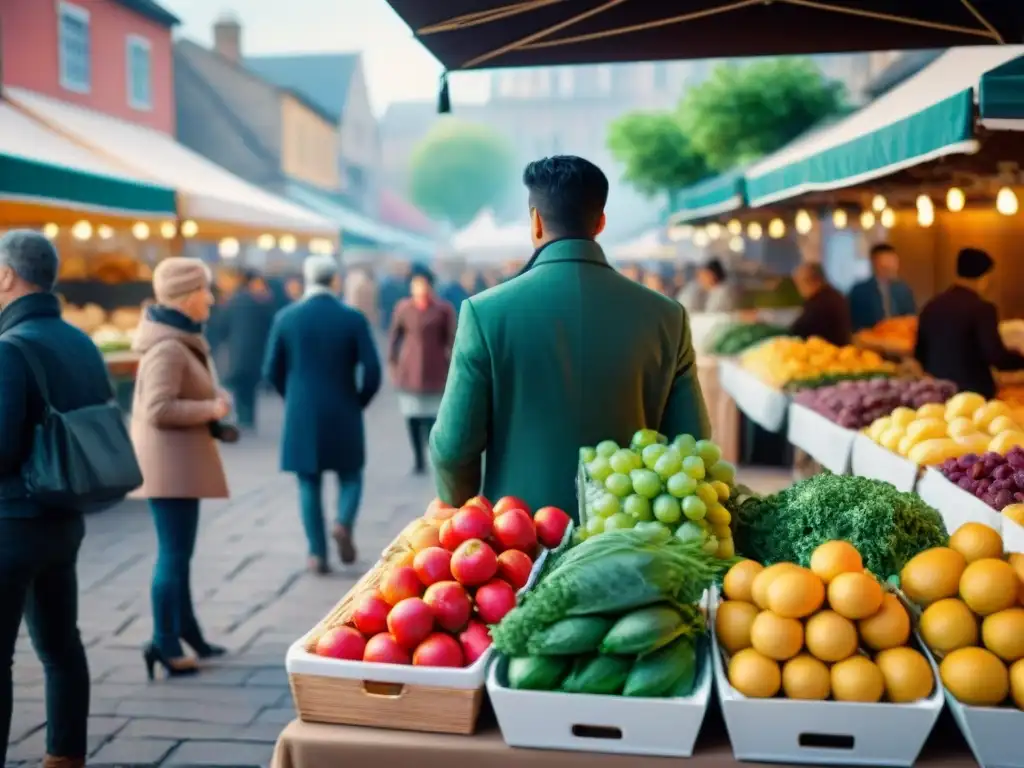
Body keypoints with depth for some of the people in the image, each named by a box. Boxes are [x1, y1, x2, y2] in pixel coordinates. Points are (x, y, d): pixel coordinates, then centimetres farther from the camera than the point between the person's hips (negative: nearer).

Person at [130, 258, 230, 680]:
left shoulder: (180, 340, 11)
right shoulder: (168, 347, -20)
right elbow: (158, 409, -26)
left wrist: (214, 400, 6)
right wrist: (211, 409, -18)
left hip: (180, 461, 11)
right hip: (171, 463, -11)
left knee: (179, 550, 18)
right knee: (174, 553, -3)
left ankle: (187, 632, 30)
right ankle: (164, 643, 6)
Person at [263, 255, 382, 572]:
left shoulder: (286, 317, -3)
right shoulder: (354, 319, -6)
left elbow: (272, 371, 1)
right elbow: (373, 372, -9)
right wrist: (358, 402, 8)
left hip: (301, 417, 1)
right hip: (344, 416, -1)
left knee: (309, 484, 11)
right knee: (350, 476, 16)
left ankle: (318, 554, 10)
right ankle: (344, 523, -10)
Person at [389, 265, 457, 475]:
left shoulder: (444, 309, -5)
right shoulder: (403, 307, 0)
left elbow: (450, 339, -2)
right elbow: (395, 336, 8)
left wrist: (453, 368, -4)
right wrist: (392, 363, 6)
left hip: (434, 370, -2)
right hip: (408, 371, 2)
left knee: (432, 417, -6)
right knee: (412, 416, 4)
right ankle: (418, 460, 13)